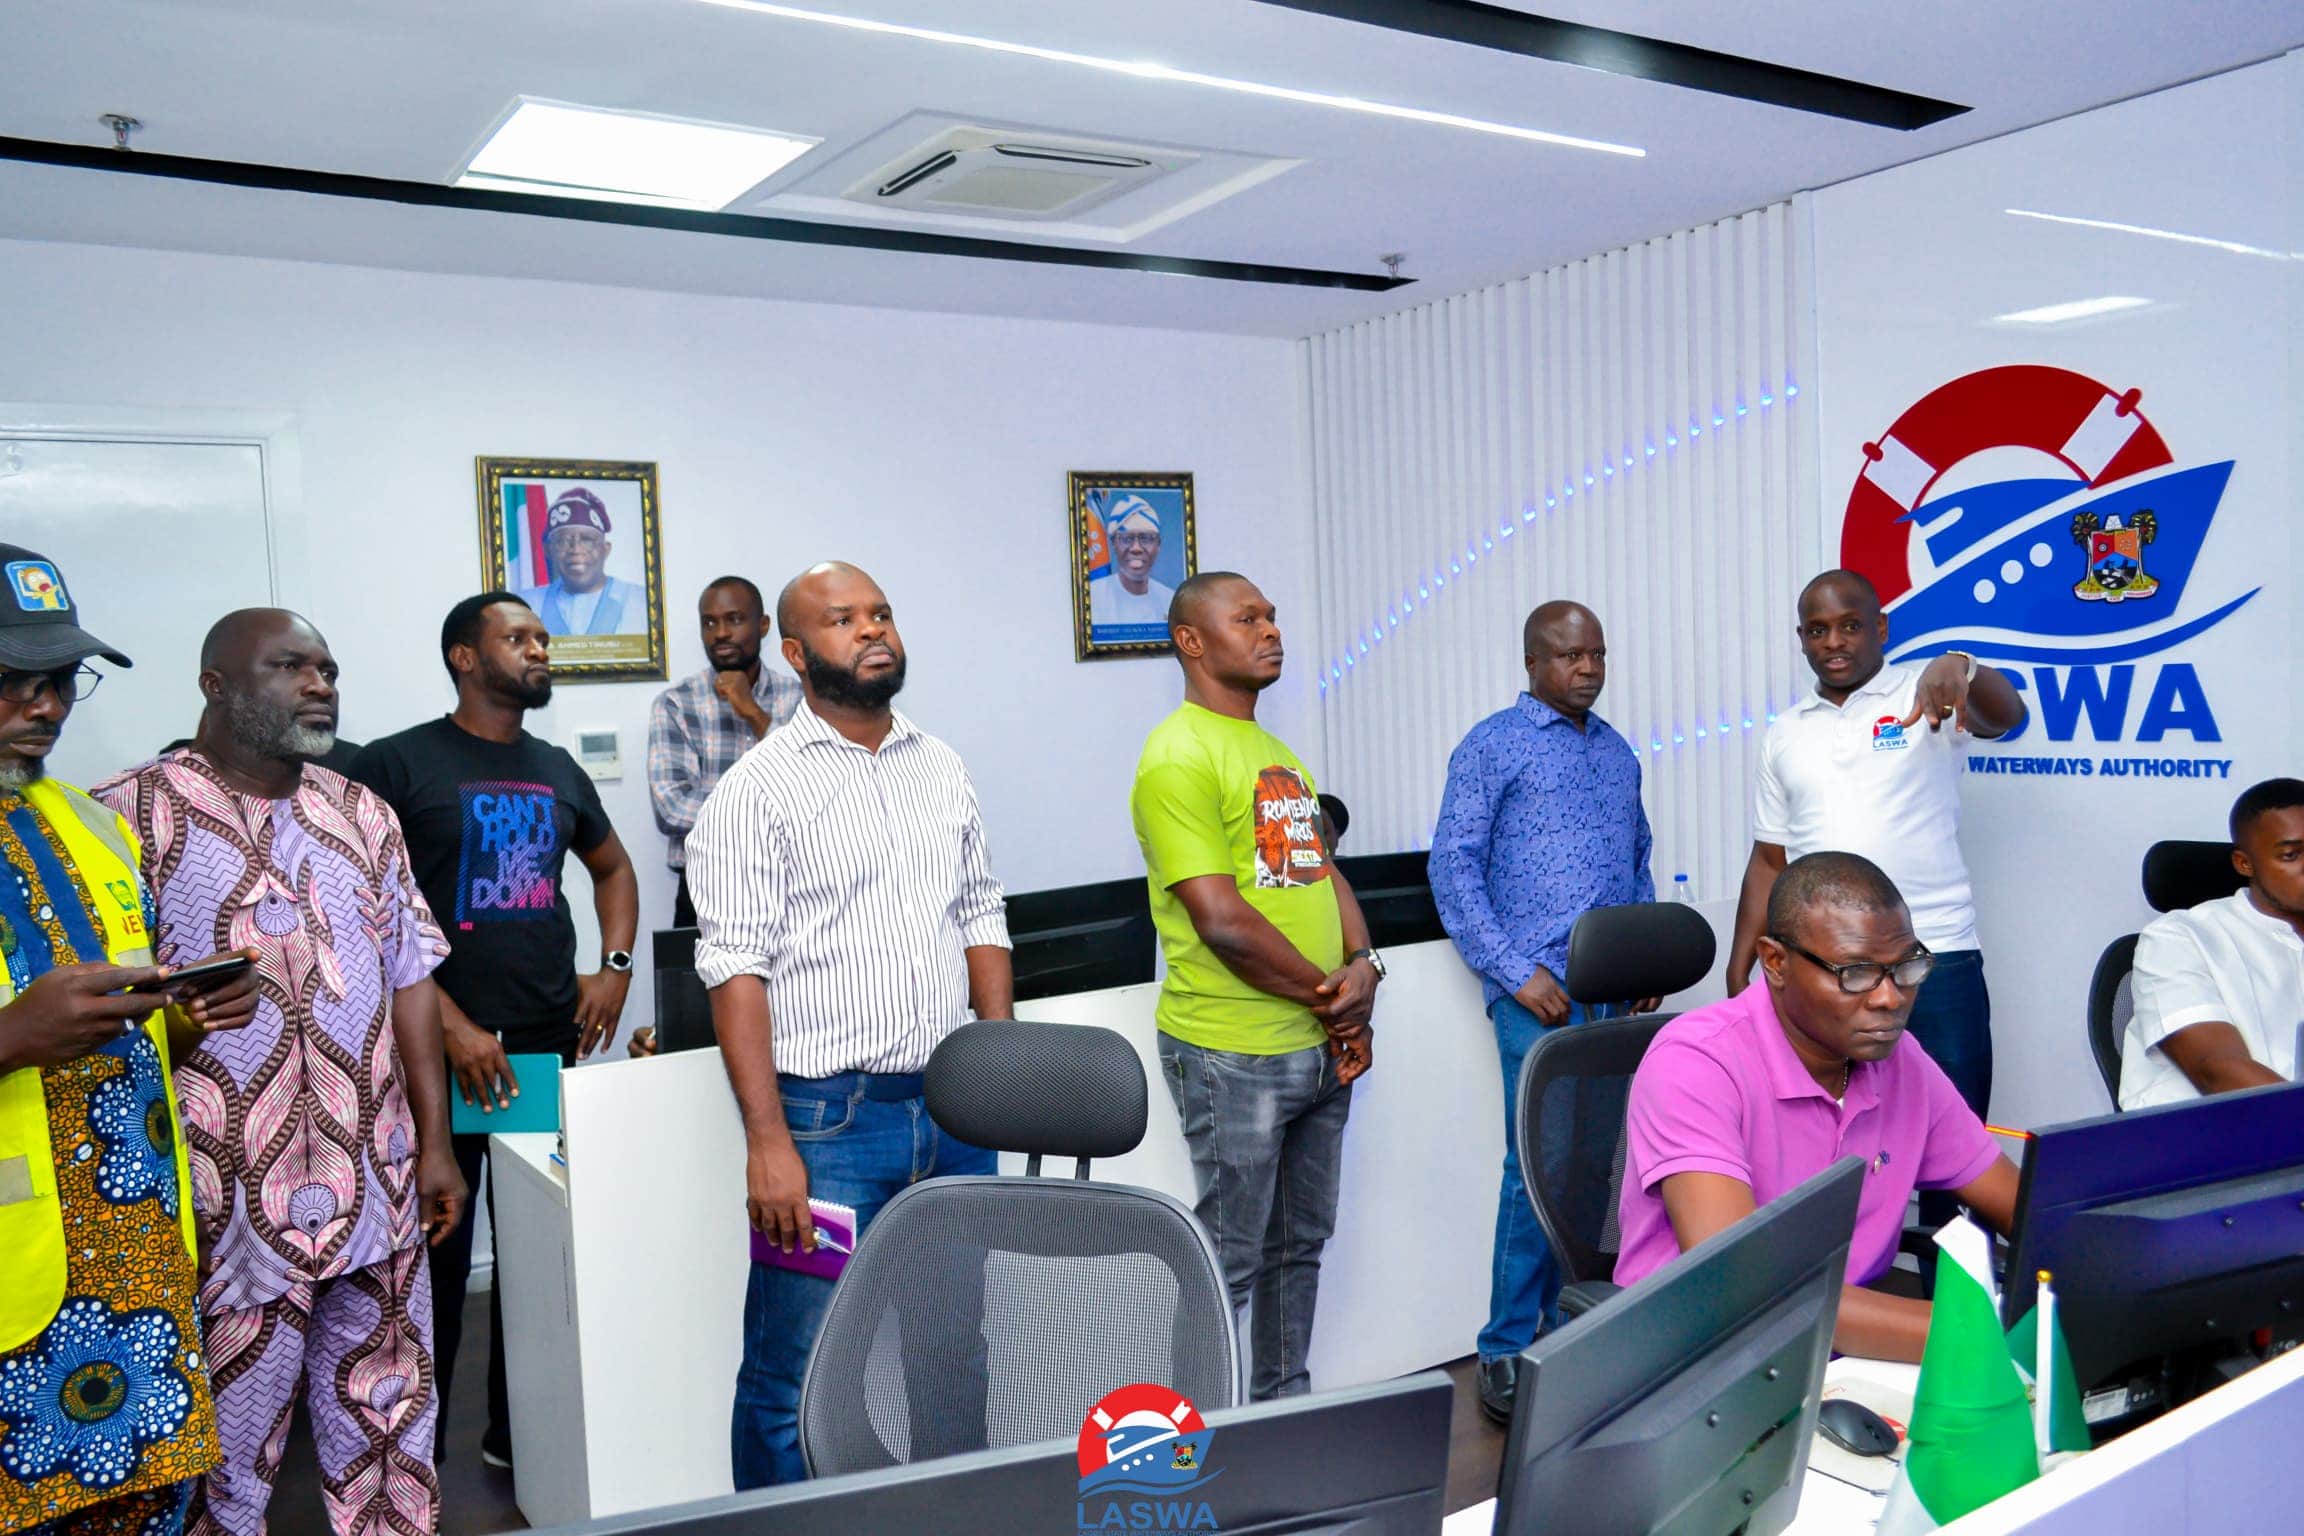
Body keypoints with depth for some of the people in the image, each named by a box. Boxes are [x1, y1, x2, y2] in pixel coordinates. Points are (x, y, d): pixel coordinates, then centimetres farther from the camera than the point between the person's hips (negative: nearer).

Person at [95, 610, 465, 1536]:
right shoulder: (130, 816, -6)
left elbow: (410, 978, 10)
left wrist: (434, 1140, 7)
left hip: (379, 1186, 5)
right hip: (227, 1206, -4)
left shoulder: (362, 813, 9)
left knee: (389, 1426, 16)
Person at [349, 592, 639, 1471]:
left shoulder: (556, 769, 12)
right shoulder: (398, 764, -5)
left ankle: (518, 1431, 26)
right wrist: (449, 1024, -15)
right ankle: (418, 1448, 21)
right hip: (442, 1046, -5)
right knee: (436, 1253, 4)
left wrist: (616, 965, 12)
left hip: (554, 1038, 5)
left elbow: (612, 866, 27)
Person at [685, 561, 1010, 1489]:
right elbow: (737, 968, -11)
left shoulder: (941, 768, 12)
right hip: (826, 1118, -5)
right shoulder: (757, 788, -6)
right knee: (798, 1384, 2)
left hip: (954, 1110, 6)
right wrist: (767, 1140, -17)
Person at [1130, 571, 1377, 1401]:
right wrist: (1327, 995, -10)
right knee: (1231, 1262, 3)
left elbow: (1324, 871, 16)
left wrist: (1363, 965, -4)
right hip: (1233, 1053, -9)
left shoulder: (1277, 753, 16)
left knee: (1301, 1243, 19)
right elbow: (1221, 919, -20)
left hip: (1323, 1045, 9)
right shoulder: (1180, 757, -14)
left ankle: (1285, 1405, 34)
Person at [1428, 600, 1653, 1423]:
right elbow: (1453, 870, -7)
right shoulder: (1491, 747, -2)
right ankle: (1508, 1351, 4)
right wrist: (1516, 973, -13)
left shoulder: (1617, 752, 18)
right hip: (1542, 994, -6)